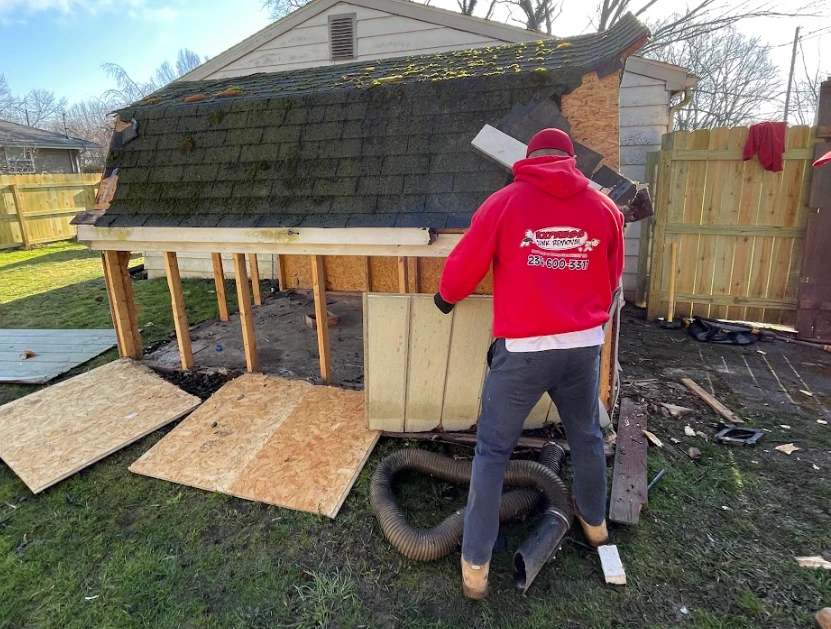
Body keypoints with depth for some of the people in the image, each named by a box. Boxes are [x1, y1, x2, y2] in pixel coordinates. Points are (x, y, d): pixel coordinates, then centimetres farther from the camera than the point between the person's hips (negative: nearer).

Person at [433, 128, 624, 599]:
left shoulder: (505, 201, -4)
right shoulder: (605, 208, 6)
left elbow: (465, 266, 0)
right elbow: (612, 280, 16)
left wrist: (446, 296, 22)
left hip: (524, 348, -3)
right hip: (585, 344, 4)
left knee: (492, 451, 9)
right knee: (587, 437, 26)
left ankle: (476, 565, 15)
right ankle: (595, 521, 49)